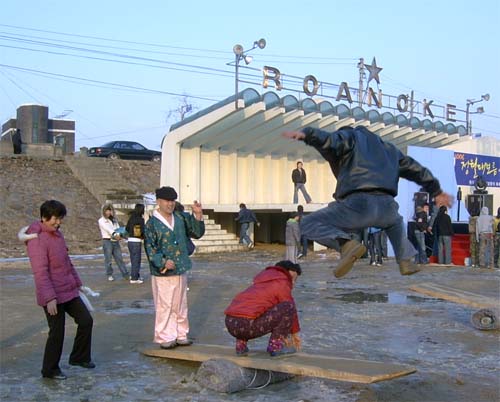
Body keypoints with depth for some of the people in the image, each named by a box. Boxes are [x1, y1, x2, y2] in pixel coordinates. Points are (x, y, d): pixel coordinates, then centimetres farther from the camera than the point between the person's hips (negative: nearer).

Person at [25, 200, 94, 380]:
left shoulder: (57, 233, 10)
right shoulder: (37, 240, -18)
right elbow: (40, 272, -23)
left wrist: (76, 282, 22)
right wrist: (49, 298, -27)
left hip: (69, 291, 9)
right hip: (53, 296, -9)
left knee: (86, 320, 9)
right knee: (57, 332, 0)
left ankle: (79, 357, 26)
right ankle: (50, 370, 18)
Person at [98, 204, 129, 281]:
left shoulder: (114, 220, 19)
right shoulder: (101, 220, 1)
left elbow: (118, 228, 6)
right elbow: (107, 228, -16)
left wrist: (119, 235, -18)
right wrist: (115, 234, -33)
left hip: (116, 242, 5)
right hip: (107, 241, -4)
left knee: (119, 258, 3)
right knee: (108, 259, 0)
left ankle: (125, 274, 3)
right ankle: (109, 275, 9)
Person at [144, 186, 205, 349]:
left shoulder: (180, 219, 9)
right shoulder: (152, 224, -8)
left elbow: (197, 233, 11)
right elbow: (149, 248, -12)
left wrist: (198, 215, -3)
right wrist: (163, 262, -24)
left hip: (181, 270, 6)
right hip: (162, 274, -6)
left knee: (181, 306, 13)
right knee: (164, 306, -1)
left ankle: (181, 335, 24)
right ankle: (164, 338, 9)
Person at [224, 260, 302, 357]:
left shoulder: (264, 280, 30)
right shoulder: (282, 283, 5)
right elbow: (290, 309, 11)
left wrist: (281, 334, 42)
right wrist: (295, 333, 26)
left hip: (230, 323, 8)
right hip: (247, 326, -8)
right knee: (288, 306, -2)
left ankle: (241, 343, 18)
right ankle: (275, 345, 2)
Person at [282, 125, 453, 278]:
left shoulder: (350, 136, 19)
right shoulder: (389, 148, 35)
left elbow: (330, 141, -6)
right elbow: (416, 169, 38)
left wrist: (306, 134, -21)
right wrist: (436, 191, 48)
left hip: (358, 204, -6)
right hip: (386, 207, 6)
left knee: (309, 224, 3)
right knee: (395, 221, 44)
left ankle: (346, 243, -22)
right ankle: (405, 261, 28)